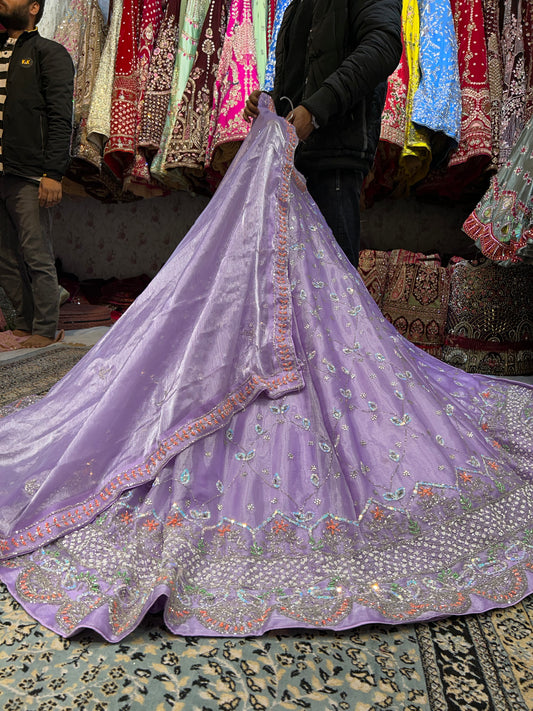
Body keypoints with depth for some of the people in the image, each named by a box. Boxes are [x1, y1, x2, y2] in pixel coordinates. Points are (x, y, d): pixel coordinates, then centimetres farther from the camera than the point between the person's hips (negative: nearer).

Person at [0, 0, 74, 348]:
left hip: (29, 177, -6)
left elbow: (61, 119, -7)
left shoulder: (49, 53, 4)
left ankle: (45, 331, 6)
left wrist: (53, 173, -16)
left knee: (37, 257, -3)